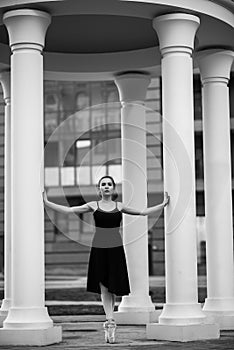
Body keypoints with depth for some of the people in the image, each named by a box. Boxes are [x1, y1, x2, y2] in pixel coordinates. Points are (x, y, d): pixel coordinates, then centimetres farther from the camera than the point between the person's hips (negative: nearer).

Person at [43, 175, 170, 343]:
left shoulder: (119, 206, 7)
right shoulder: (93, 205, 5)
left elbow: (143, 212, 12)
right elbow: (69, 210, 4)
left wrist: (163, 204, 10)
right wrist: (47, 202, 1)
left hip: (116, 248, 1)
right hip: (99, 248, -1)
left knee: (113, 286, 3)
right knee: (103, 286, -5)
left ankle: (109, 322, 13)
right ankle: (110, 321, -6)